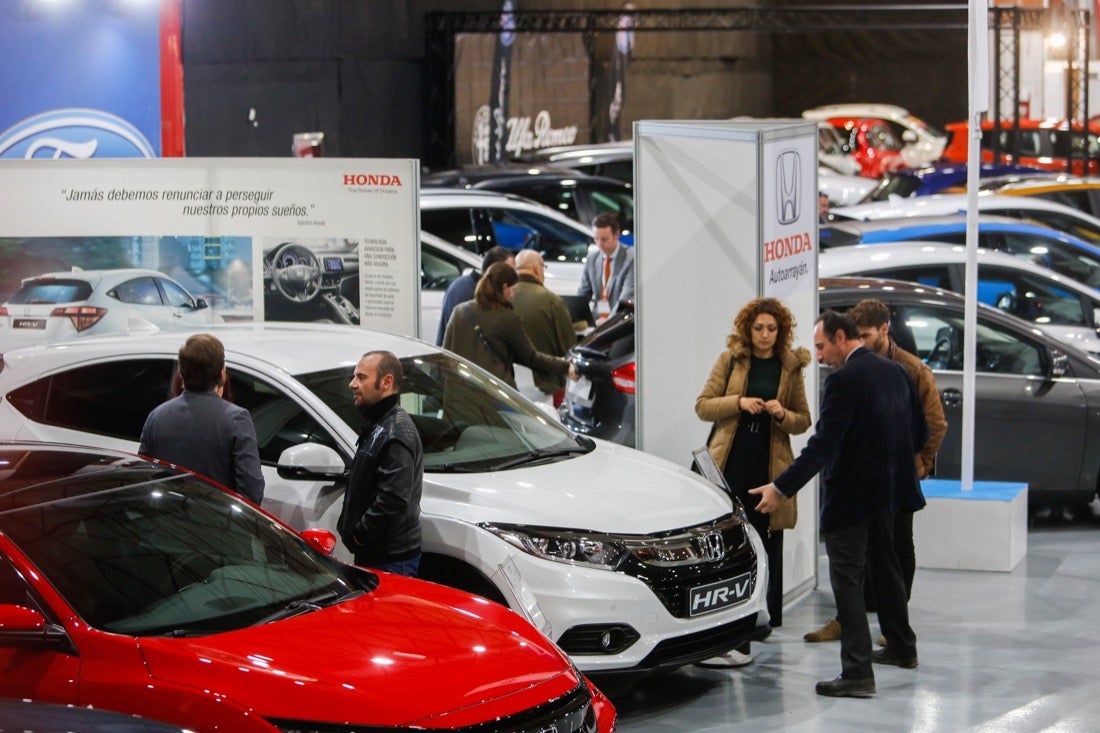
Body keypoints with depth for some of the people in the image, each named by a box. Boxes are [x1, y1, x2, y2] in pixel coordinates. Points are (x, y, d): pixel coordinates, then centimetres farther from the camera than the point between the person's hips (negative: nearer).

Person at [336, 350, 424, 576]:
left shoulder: (396, 432, -18)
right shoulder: (379, 426, 16)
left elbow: (394, 498, -27)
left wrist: (360, 533, -17)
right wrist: (350, 528, 13)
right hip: (373, 554, 11)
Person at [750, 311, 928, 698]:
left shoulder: (844, 379, -19)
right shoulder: (896, 372, 7)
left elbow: (823, 444, -24)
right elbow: (920, 435, 12)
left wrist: (781, 488, -22)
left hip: (850, 495, -9)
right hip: (888, 489, 9)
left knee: (847, 579, -6)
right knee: (884, 567, 24)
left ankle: (857, 672, -9)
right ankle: (901, 647, 38)